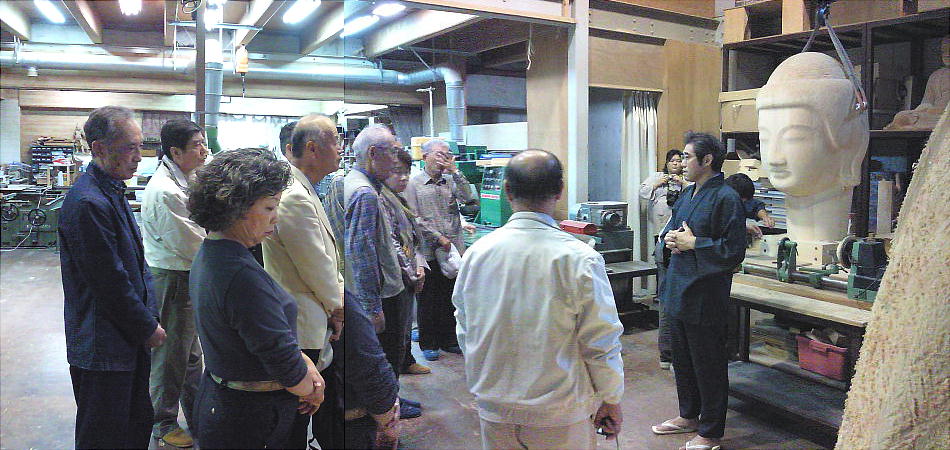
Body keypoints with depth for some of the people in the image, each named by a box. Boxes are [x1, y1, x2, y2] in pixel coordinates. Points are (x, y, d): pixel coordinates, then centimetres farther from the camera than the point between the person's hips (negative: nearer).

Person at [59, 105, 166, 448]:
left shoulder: (113, 191, 10)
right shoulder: (88, 203, -23)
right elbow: (110, 282, -22)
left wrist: (149, 319, 11)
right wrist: (148, 328, -10)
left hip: (130, 339, 9)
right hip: (103, 346, -9)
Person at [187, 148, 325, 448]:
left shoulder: (208, 255, 4)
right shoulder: (243, 275, -28)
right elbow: (288, 372, -25)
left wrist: (306, 364, -2)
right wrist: (311, 391, -5)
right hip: (251, 421, -9)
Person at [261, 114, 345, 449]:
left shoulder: (302, 190, 10)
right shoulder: (295, 198, -24)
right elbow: (317, 266, -19)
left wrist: (337, 299, 8)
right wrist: (336, 307, -5)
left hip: (314, 322, 10)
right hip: (303, 327, -10)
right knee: (295, 422, 6)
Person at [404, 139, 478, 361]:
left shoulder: (452, 181, 10)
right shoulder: (414, 183, -1)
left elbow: (470, 199, -6)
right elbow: (414, 219, -8)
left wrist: (454, 171, -7)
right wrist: (438, 237, -13)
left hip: (454, 250, 4)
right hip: (428, 251, -4)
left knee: (451, 298, 11)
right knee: (428, 299, 6)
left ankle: (449, 340, 25)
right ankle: (428, 343, 18)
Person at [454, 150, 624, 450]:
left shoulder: (477, 253, -8)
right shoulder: (579, 258, -19)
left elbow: (465, 333, 4)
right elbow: (601, 341, -12)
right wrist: (611, 400, 5)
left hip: (493, 408, 3)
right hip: (559, 414, -3)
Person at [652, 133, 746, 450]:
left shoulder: (725, 198, -15)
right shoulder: (686, 195, 12)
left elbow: (734, 251, -20)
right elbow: (669, 230, 23)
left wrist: (693, 243, -17)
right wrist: (670, 239, 0)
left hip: (705, 298, -9)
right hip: (678, 292, 9)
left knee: (708, 365, 5)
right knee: (683, 361, 21)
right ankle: (689, 416, 39)